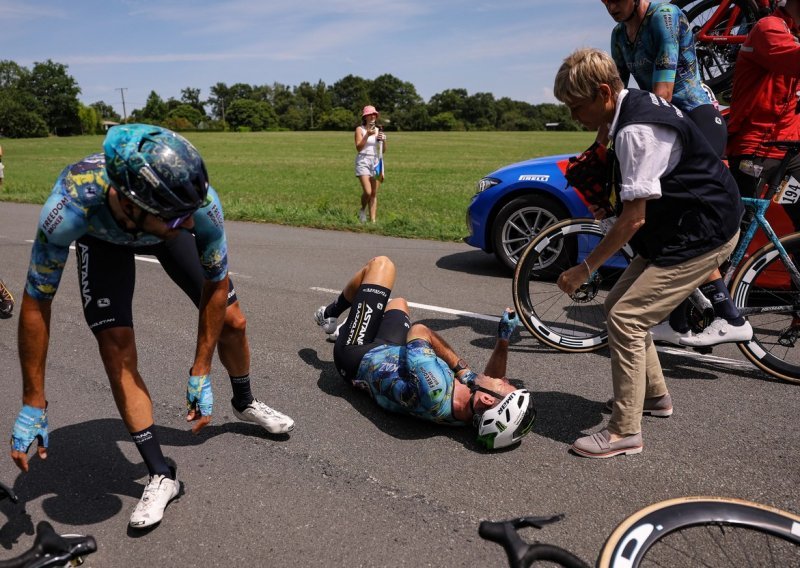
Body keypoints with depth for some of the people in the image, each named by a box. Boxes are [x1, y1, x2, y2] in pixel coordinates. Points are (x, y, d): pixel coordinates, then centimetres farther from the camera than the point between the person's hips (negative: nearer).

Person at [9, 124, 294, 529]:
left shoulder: (199, 202, -40)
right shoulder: (70, 206, -44)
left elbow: (215, 286, -23)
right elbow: (37, 302, -29)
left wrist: (200, 374, -20)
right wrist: (32, 405, -23)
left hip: (160, 226, 1)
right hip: (102, 235, -1)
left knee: (232, 321, -1)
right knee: (117, 352, -16)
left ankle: (245, 403, 31)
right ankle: (161, 475, 0)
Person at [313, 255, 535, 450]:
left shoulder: (434, 389, -48)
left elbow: (419, 331, -30)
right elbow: (493, 377, -4)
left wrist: (461, 367, -23)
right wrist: (504, 339, -19)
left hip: (358, 357, -5)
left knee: (381, 264, 3)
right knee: (398, 303, 31)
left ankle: (330, 313, 29)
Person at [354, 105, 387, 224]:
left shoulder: (378, 130, 12)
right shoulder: (360, 129, 0)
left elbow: (383, 150, 11)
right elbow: (358, 147, -11)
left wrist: (383, 140, -8)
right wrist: (367, 135, -21)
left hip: (376, 162, 5)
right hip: (363, 161, -5)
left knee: (374, 193, 1)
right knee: (367, 192, -16)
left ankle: (373, 220, 5)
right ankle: (362, 210, 13)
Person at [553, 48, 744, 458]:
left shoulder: (636, 131, -26)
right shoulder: (637, 104, 4)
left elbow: (634, 217, -27)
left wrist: (584, 268, -20)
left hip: (703, 234, -10)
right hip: (680, 227, 10)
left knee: (626, 317, -15)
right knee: (618, 304, 13)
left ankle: (625, 432, -5)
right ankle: (654, 394, 30)